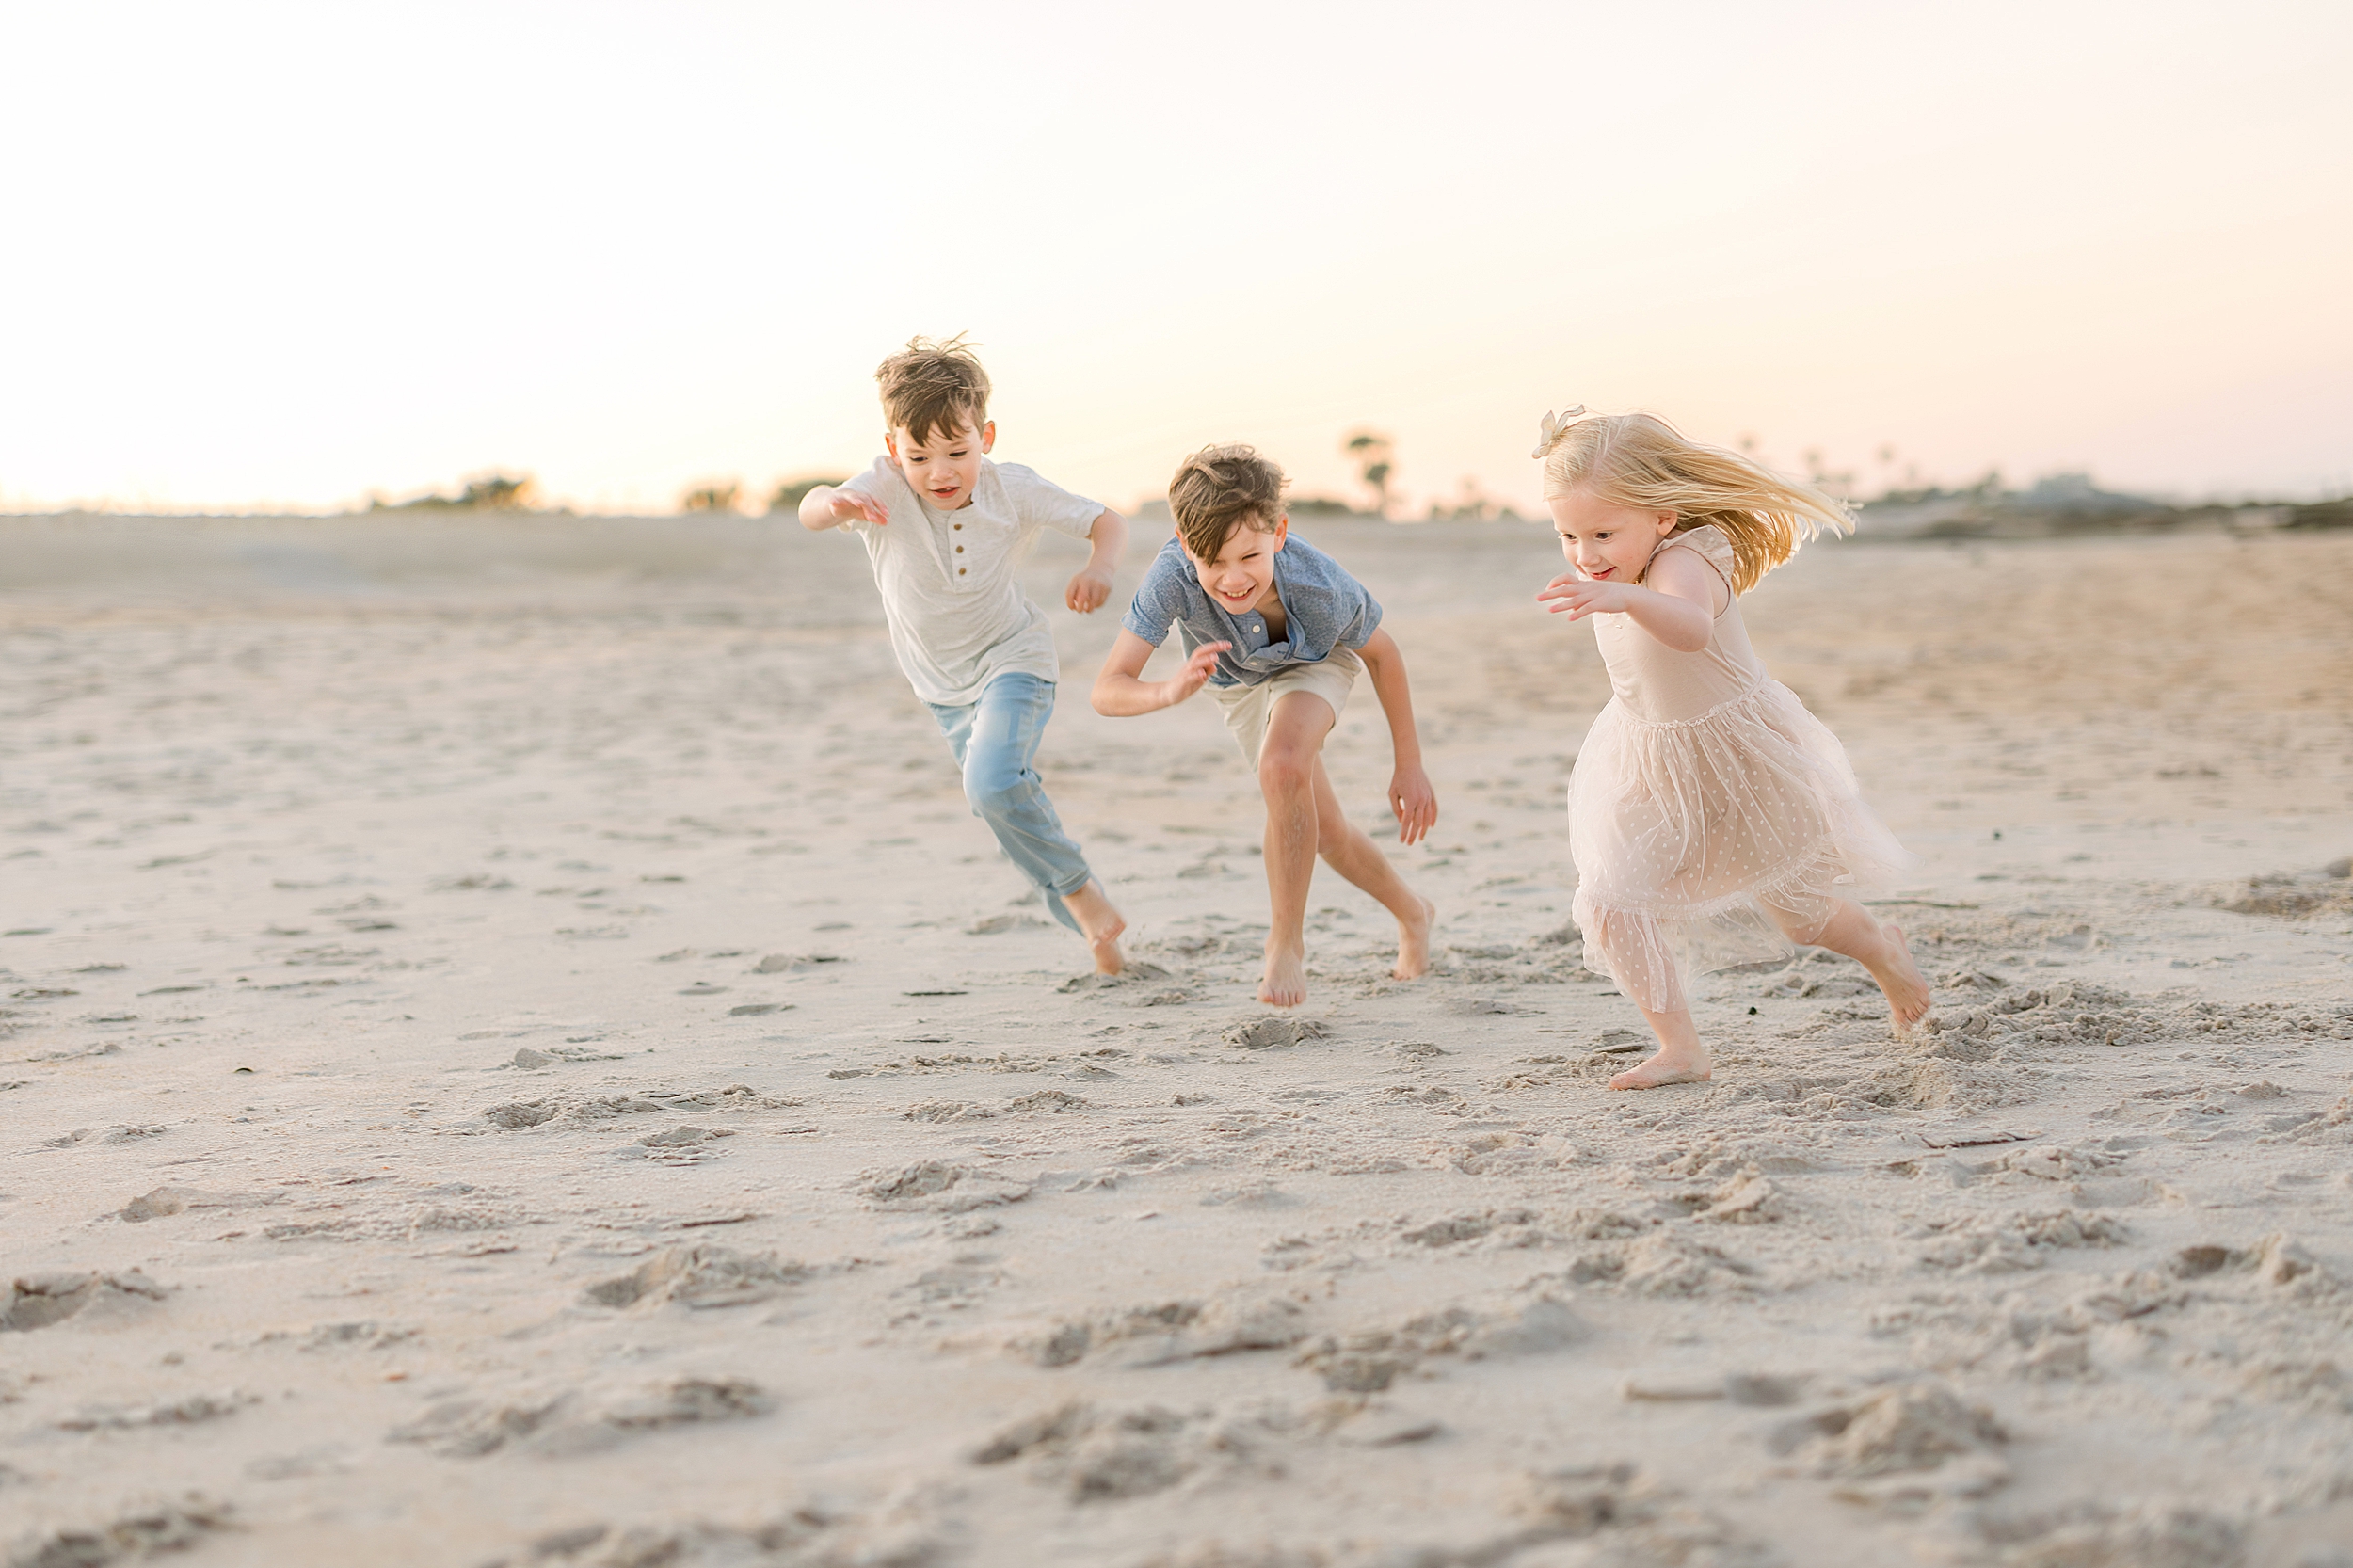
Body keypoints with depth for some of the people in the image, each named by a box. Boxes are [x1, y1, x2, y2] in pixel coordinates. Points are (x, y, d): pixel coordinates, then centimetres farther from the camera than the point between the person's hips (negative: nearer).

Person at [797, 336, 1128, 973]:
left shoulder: (1012, 489, -19)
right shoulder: (885, 489, -22)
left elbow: (1105, 521, -9)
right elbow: (810, 513, -40)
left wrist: (1099, 568, -32)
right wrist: (834, 503, -65)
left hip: (1013, 658, -3)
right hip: (944, 686, 3)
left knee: (992, 783, -28)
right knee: (1006, 801, 14)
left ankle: (1078, 888, -7)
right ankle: (1087, 921, 34)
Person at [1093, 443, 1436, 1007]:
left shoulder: (1321, 587, -42)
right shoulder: (1173, 575, -43)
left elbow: (1381, 652, -20)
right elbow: (1107, 690, -44)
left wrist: (1409, 764, -11)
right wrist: (1169, 691, -66)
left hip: (1315, 663, -3)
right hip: (1238, 681, 3)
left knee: (1281, 767, -33)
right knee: (1323, 831, 12)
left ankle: (1287, 940, -15)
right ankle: (1411, 914, 40)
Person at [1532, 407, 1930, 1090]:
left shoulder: (1684, 565, -34)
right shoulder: (1609, 573, -8)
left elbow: (1693, 629, -60)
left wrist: (1626, 600, -76)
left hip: (1738, 755, -6)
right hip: (1650, 771, 6)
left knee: (1795, 910, 13)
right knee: (1608, 903, -11)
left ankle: (1882, 948, 46)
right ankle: (1680, 1048, -1)